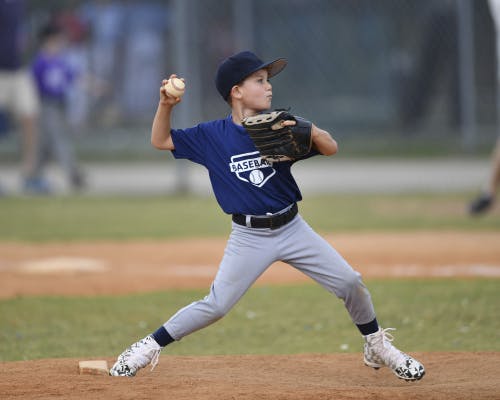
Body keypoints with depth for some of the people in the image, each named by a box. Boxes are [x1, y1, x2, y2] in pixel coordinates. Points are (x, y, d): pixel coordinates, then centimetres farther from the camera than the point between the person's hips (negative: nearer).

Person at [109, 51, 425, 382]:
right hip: (249, 238, -2)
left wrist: (307, 129, -27)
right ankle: (150, 347, 9)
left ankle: (377, 346, 20)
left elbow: (331, 148, -7)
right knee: (215, 306, -7)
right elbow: (161, 141, 2)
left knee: (350, 283, -3)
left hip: (292, 228, 2)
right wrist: (166, 105, -15)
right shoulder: (213, 136, -4)